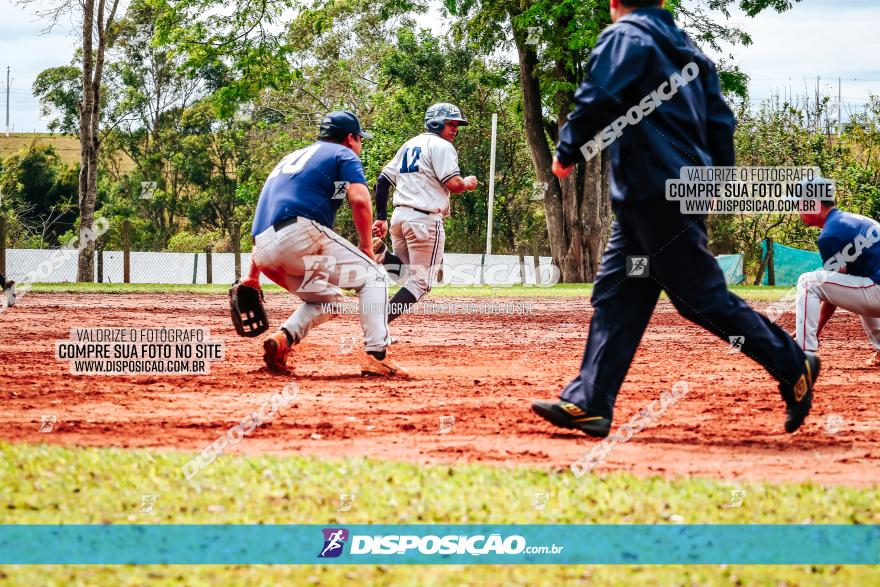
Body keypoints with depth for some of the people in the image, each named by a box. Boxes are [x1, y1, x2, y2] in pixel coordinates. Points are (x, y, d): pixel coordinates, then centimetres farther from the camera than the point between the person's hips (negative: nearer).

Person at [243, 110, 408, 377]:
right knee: (372, 276, 7)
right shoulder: (344, 155, 13)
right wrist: (366, 246, 4)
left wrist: (253, 276, 29)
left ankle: (283, 338, 1)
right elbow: (360, 200, -8)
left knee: (329, 299, 25)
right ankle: (377, 356, -9)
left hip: (263, 252, 7)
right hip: (300, 235, -7)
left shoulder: (292, 158, 34)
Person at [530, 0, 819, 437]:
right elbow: (720, 121, 19)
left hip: (657, 193, -9)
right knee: (616, 297, 5)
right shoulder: (685, 48, 21)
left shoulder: (624, 37, -5)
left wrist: (567, 151, -5)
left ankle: (792, 365, -2)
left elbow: (597, 101, -18)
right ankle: (588, 404, 0)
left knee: (702, 296, -7)